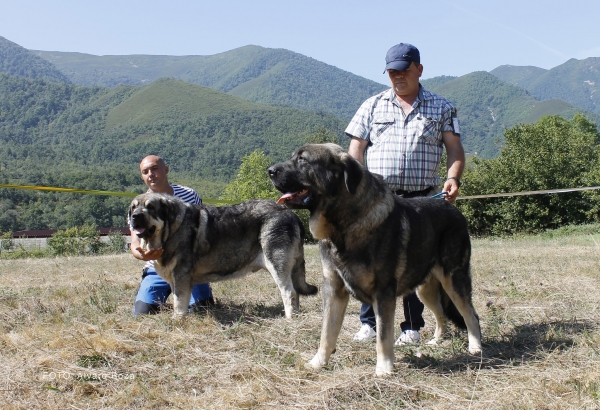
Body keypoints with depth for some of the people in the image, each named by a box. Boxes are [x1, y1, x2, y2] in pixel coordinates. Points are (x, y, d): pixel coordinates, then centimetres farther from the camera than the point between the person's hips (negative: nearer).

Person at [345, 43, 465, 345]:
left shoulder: (441, 108, 10)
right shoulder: (372, 106, 12)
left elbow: (455, 149, 7)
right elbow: (356, 151, 9)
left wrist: (453, 178, -12)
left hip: (422, 201, 0)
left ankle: (412, 328, 13)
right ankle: (368, 323, 10)